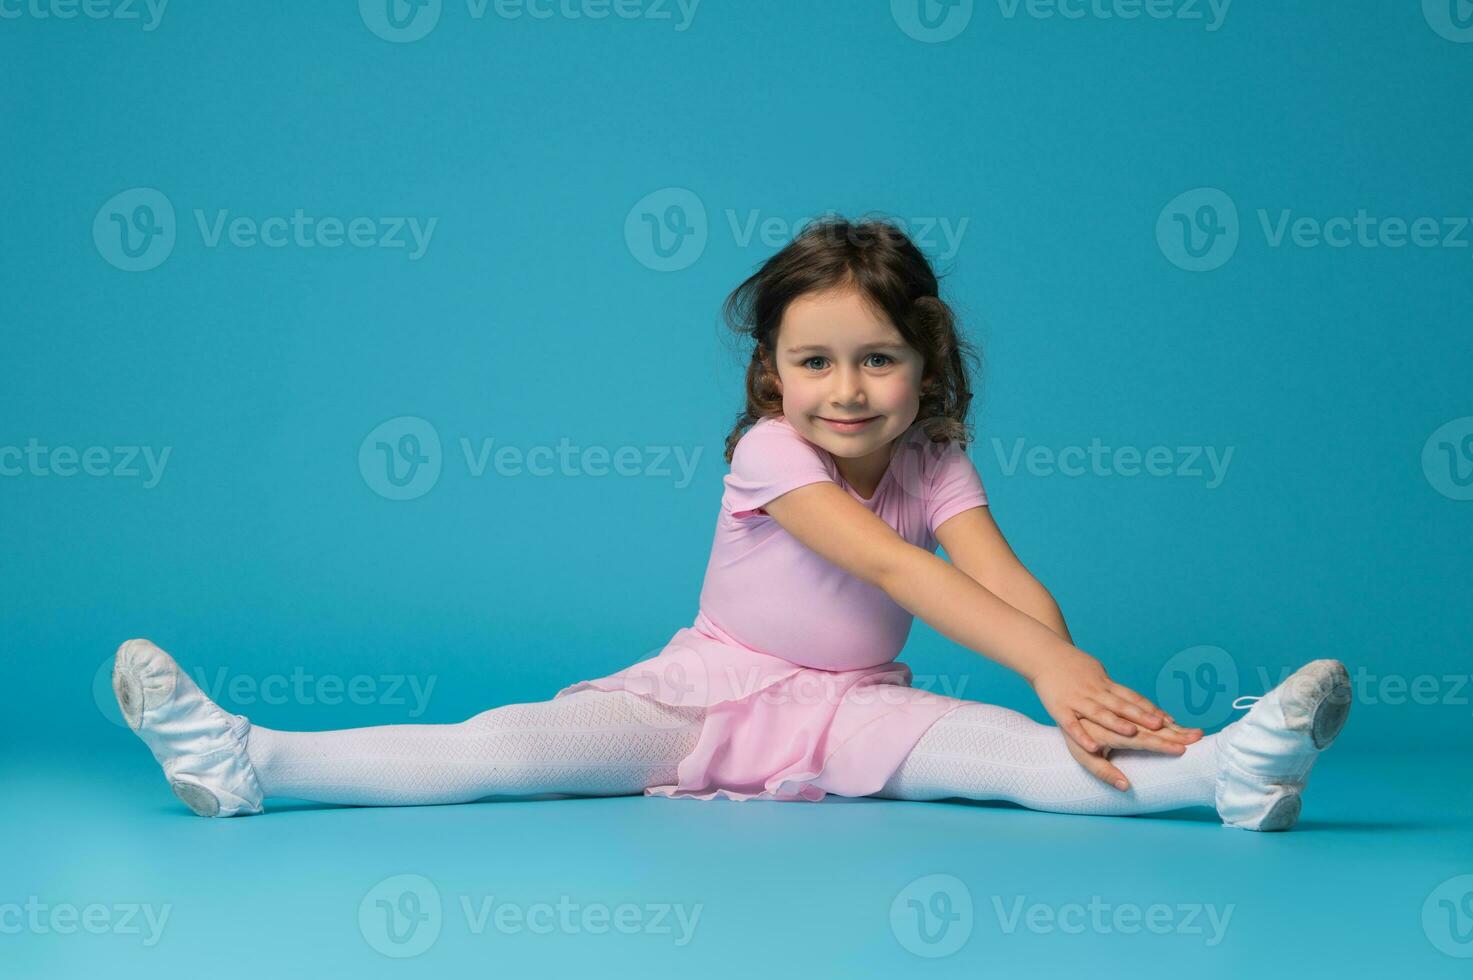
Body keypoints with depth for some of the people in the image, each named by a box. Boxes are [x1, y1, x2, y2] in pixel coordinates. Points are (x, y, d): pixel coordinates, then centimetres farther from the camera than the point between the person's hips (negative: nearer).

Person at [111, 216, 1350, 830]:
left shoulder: (935, 467, -5)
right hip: (705, 697, -1)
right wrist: (1049, 664, -41)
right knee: (508, 744, -21)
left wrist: (1082, 695, -41)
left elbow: (1009, 582, -19)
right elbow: (886, 563, -30)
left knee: (1006, 751, -28)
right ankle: (246, 761, -30)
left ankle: (1232, 767, -48)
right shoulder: (768, 452, -16)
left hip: (855, 715, 2)